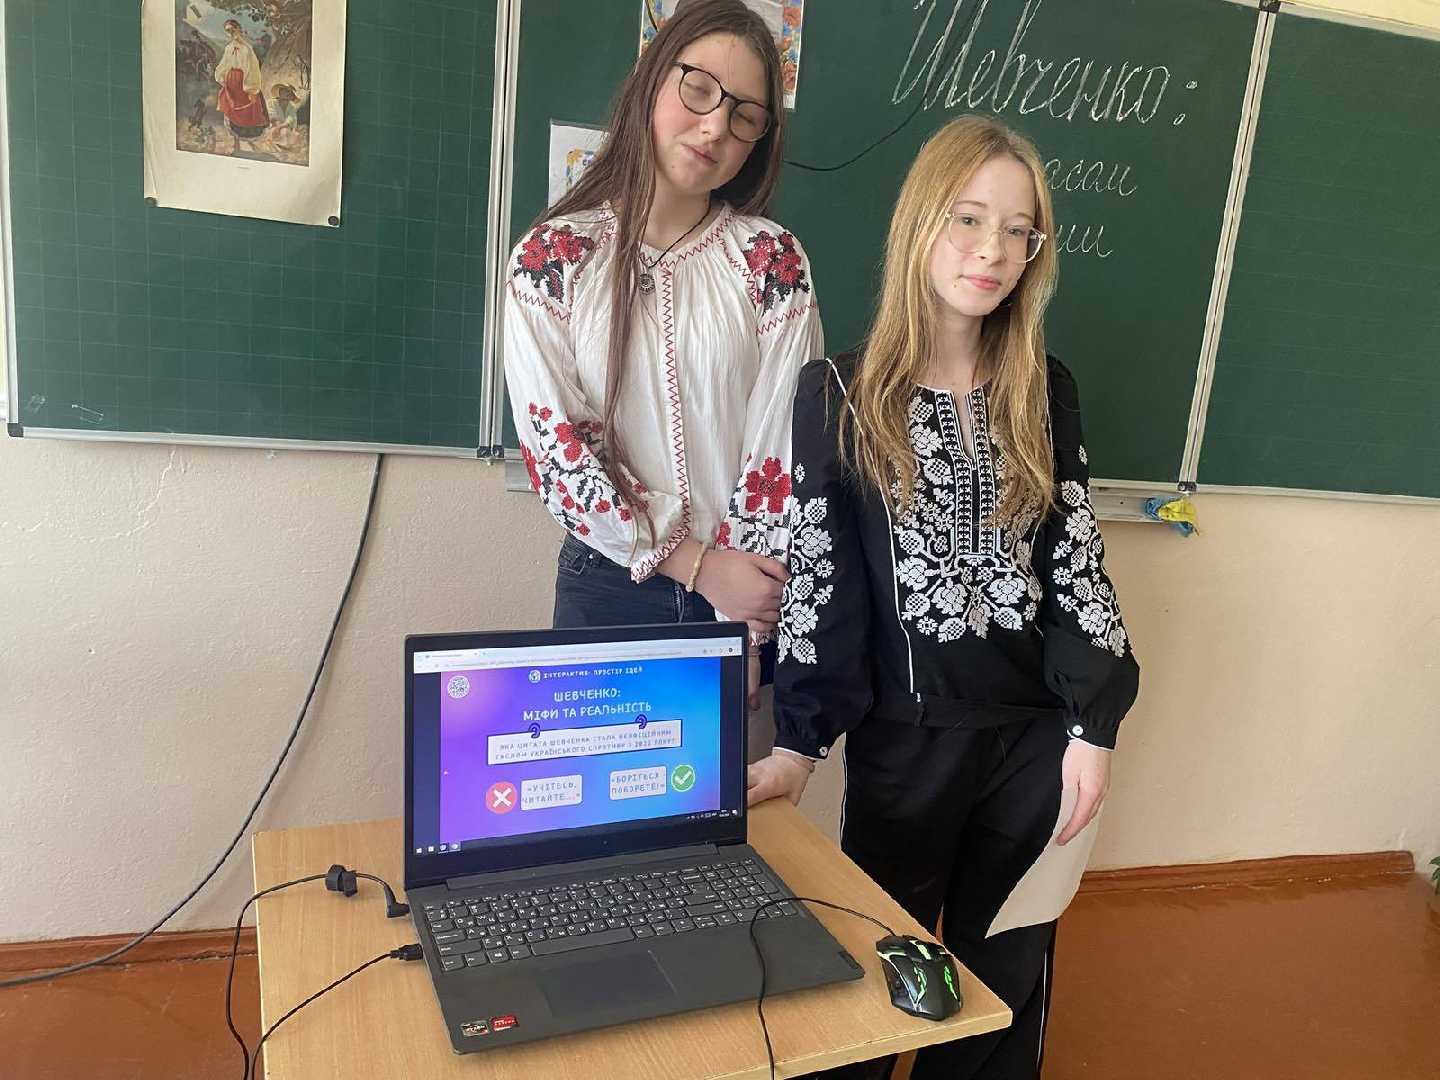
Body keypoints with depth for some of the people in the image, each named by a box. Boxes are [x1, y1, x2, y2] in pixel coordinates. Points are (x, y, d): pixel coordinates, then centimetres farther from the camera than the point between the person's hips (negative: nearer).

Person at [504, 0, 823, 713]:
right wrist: (698, 566, -13)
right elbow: (554, 446, -9)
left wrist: (746, 632, -11)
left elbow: (781, 447, -8)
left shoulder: (772, 261, -3)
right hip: (606, 586, 0)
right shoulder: (551, 260, -4)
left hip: (745, 588, 1)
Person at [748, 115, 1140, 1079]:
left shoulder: (1046, 393, 2)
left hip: (1035, 730, 3)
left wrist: (1093, 725, -3)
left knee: (1006, 969, 17)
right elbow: (818, 575, -5)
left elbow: (1077, 558, 3)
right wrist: (798, 740, -5)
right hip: (902, 735, -2)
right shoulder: (839, 395, -5)